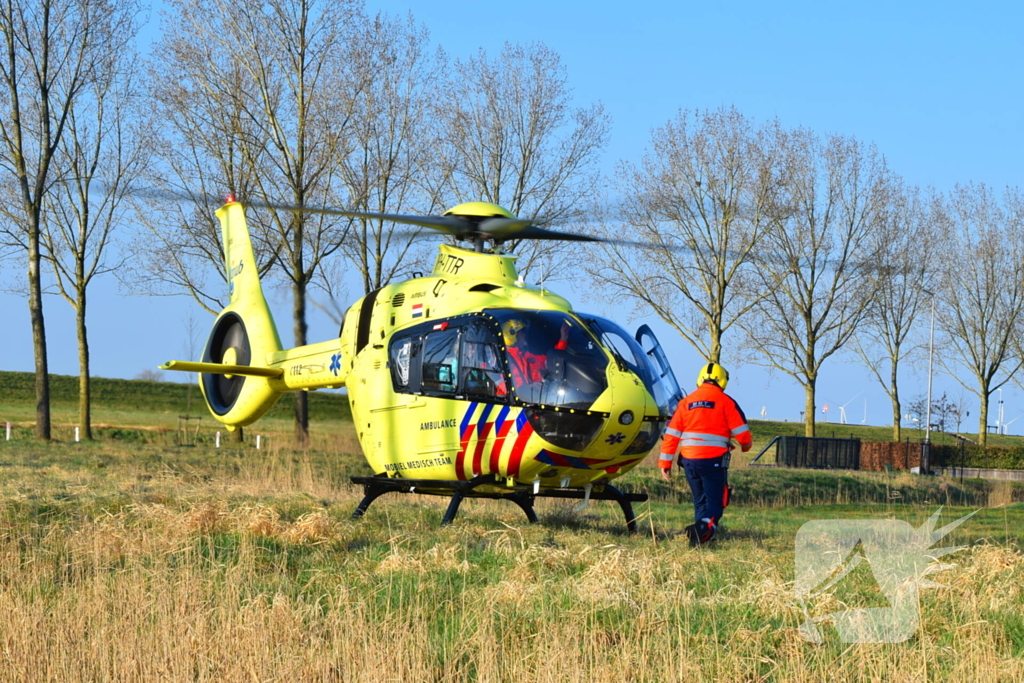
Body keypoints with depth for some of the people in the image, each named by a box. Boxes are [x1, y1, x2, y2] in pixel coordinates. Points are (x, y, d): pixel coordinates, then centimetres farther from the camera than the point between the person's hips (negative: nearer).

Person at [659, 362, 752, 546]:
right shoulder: (725, 401, -1)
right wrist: (746, 446, 20)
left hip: (689, 460, 4)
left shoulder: (686, 402, 10)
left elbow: (671, 434, 7)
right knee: (715, 502, -1)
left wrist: (665, 462, 10)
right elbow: (742, 432, -3)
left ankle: (702, 533, 9)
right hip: (714, 461, -4)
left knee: (700, 500, 18)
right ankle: (703, 527, -27)